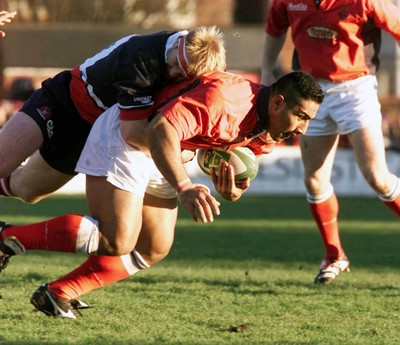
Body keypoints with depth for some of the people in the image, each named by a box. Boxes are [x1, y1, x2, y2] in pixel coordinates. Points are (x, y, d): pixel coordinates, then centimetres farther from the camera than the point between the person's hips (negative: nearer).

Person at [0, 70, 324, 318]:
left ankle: (60, 293, 8)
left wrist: (232, 188, -11)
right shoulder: (224, 98, -34)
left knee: (154, 249, 6)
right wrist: (184, 187, -52)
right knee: (117, 241, -19)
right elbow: (160, 130, -42)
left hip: (161, 158, 10)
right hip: (122, 138, -10)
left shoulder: (267, 135, -4)